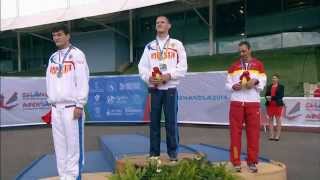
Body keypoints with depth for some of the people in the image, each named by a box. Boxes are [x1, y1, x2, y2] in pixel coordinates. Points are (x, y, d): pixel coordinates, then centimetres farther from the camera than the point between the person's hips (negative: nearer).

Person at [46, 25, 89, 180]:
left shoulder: (77, 54, -2)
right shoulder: (53, 58, 17)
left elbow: (83, 81, -9)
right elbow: (49, 82, 20)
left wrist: (80, 105, -14)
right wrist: (51, 103, 14)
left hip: (71, 106, -6)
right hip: (56, 107, 6)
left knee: (73, 143, -5)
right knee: (59, 144, 7)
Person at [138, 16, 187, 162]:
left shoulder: (177, 44, 7)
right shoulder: (149, 46, 15)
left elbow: (182, 66, -1)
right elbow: (142, 66, 9)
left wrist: (168, 75, -15)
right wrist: (149, 77, -10)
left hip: (170, 88, -2)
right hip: (154, 88, 2)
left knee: (171, 121, -1)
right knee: (154, 121, 5)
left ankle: (173, 153, 8)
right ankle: (154, 153, 12)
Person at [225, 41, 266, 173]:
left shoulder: (259, 65, 9)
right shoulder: (233, 66, 12)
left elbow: (262, 84, 6)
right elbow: (227, 84, 10)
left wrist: (255, 82, -14)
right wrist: (233, 86, -10)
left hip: (253, 103, -1)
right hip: (236, 102, 1)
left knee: (253, 133, 1)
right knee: (235, 132, -2)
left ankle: (252, 162, 11)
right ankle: (236, 162, 3)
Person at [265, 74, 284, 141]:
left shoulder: (281, 87, 1)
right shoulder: (269, 86, 12)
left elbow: (281, 95, -9)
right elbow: (266, 95, 11)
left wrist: (272, 97, -16)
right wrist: (267, 98, -12)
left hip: (278, 104, -4)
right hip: (270, 105, 4)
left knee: (278, 119, -2)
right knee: (270, 119, 3)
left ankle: (277, 135, 1)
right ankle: (271, 135, 6)